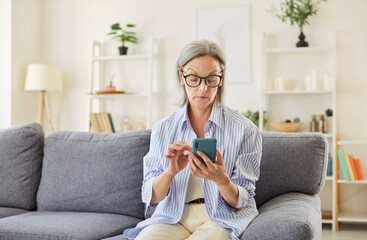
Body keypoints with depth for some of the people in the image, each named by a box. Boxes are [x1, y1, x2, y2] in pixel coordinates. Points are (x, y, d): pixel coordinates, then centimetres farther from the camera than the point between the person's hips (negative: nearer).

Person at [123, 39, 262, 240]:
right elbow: (150, 198, 4)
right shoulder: (162, 129, 8)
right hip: (171, 218, 2)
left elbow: (242, 201, -1)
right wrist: (170, 172, -17)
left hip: (220, 220, -1)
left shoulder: (245, 130, 1)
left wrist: (221, 179, -22)